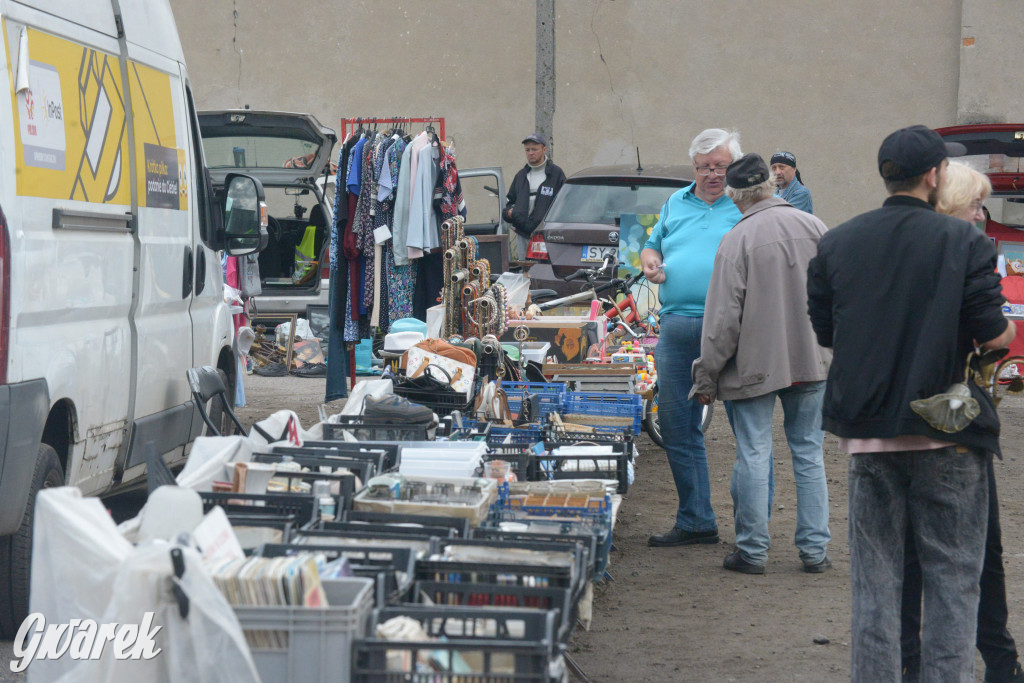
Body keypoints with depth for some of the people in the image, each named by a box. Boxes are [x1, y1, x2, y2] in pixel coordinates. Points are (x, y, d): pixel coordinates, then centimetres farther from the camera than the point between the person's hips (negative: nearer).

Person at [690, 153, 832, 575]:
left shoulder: (737, 240, -14)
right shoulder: (813, 227, 0)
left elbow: (723, 318, -13)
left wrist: (707, 377, -4)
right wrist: (831, 349, 21)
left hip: (755, 364, -4)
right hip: (812, 360, 4)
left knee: (754, 456, 4)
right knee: (809, 454, 11)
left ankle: (752, 551, 8)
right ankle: (815, 550, 13)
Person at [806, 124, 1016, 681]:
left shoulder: (836, 244, 3)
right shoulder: (964, 243, -9)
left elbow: (824, 334, 9)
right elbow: (992, 337, -10)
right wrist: (1009, 330, 12)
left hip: (868, 432, 3)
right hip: (945, 435, -3)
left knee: (874, 579, 9)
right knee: (952, 578, 5)